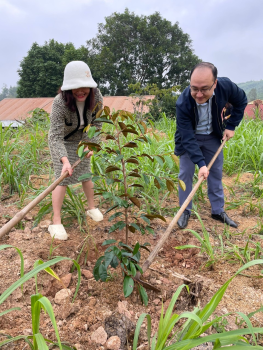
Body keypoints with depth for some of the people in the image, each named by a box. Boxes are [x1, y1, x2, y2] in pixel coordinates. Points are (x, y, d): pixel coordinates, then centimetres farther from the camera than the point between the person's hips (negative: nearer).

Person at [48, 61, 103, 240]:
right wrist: (65, 160, -52)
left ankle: (92, 208, 32)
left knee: (86, 174, 12)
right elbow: (56, 137, -38)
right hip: (61, 141, -4)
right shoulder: (60, 102, -37)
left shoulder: (96, 96, -25)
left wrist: (90, 145, -19)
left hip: (81, 139, 4)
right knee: (63, 179, -8)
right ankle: (56, 222, 0)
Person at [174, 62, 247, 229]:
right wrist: (201, 163, -39)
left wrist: (231, 126, -8)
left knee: (216, 173, 8)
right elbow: (187, 138, -32)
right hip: (189, 138, -2)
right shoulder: (183, 103, -34)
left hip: (213, 136, 3)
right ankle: (185, 211, 14)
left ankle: (218, 211, 21)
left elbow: (241, 101, -4)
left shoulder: (225, 86, -27)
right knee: (185, 173, -2)